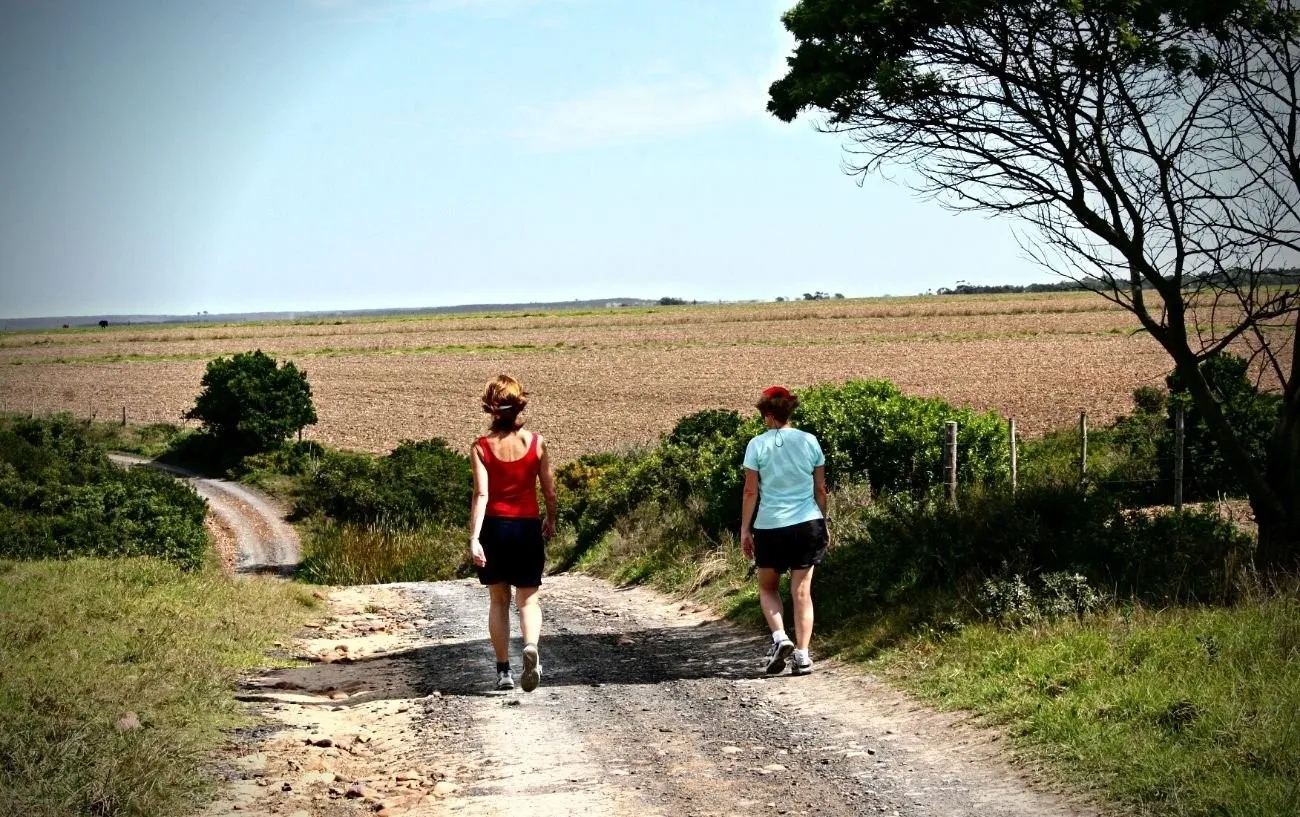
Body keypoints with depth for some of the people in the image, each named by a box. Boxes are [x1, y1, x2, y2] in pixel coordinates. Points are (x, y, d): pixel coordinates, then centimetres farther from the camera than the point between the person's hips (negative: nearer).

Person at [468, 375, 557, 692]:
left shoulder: (482, 446, -6)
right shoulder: (535, 442, -3)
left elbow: (481, 494, -14)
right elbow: (549, 489, 2)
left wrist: (474, 538, -17)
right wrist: (550, 521, 19)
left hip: (494, 527, 0)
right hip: (527, 527, 0)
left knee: (499, 600, 14)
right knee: (527, 599, 7)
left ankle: (503, 670, 14)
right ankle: (531, 646, -23)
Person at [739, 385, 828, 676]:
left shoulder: (757, 445, -5)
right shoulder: (809, 441, 2)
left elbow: (751, 491, -4)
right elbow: (820, 489, 6)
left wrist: (745, 529, 3)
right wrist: (824, 524, 17)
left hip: (769, 526, -2)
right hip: (807, 524, 2)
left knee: (768, 588, 17)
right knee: (802, 591, 6)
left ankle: (779, 637, -4)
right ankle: (801, 655, 0)